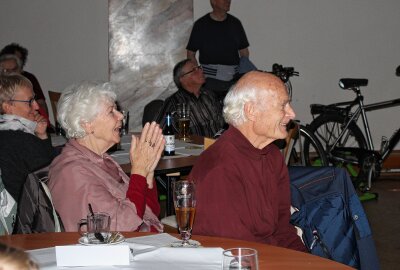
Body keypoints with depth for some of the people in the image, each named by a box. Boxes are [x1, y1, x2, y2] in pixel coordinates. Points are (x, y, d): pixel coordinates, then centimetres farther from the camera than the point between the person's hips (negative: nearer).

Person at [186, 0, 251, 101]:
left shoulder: (235, 23, 12)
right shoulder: (201, 24, 3)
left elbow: (244, 53, 15)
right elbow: (190, 54, 5)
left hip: (234, 80, 3)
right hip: (209, 80, -2)